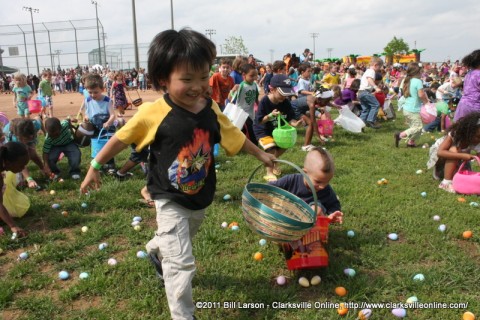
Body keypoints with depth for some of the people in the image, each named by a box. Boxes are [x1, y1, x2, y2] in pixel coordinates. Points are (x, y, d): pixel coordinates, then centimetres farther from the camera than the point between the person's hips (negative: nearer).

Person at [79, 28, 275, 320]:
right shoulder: (153, 113, -23)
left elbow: (234, 135, 7)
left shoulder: (211, 110, -9)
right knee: (182, 263, -8)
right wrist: (95, 167, -2)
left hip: (200, 197, 6)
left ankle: (156, 250, 65)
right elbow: (121, 139, -10)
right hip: (170, 200, -6)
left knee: (179, 242, 31)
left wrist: (261, 154, 17)